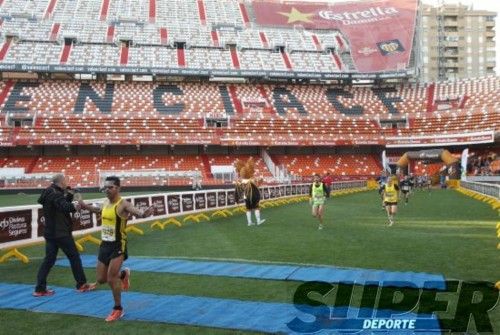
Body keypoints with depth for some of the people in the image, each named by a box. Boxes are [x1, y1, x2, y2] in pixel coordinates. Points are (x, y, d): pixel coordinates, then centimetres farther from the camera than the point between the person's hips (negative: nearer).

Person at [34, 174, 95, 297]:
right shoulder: (56, 194, -18)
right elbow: (65, 207, -35)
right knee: (74, 257, 3)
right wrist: (74, 206, -48)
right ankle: (81, 284, 12)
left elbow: (62, 204, 17)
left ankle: (40, 289, 9)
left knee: (49, 259, 10)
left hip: (50, 232, 9)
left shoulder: (49, 193, 12)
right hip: (61, 233, -9)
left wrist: (69, 195, 5)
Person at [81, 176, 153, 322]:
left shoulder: (123, 204, -18)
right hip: (105, 244, 7)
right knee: (101, 279, 12)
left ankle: (118, 309, 16)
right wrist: (84, 205, 31)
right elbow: (98, 210, 31)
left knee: (111, 279, -6)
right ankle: (123, 274, 42)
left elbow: (138, 212, -36)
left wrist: (144, 213, -57)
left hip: (118, 246, -7)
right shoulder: (105, 203, 6)